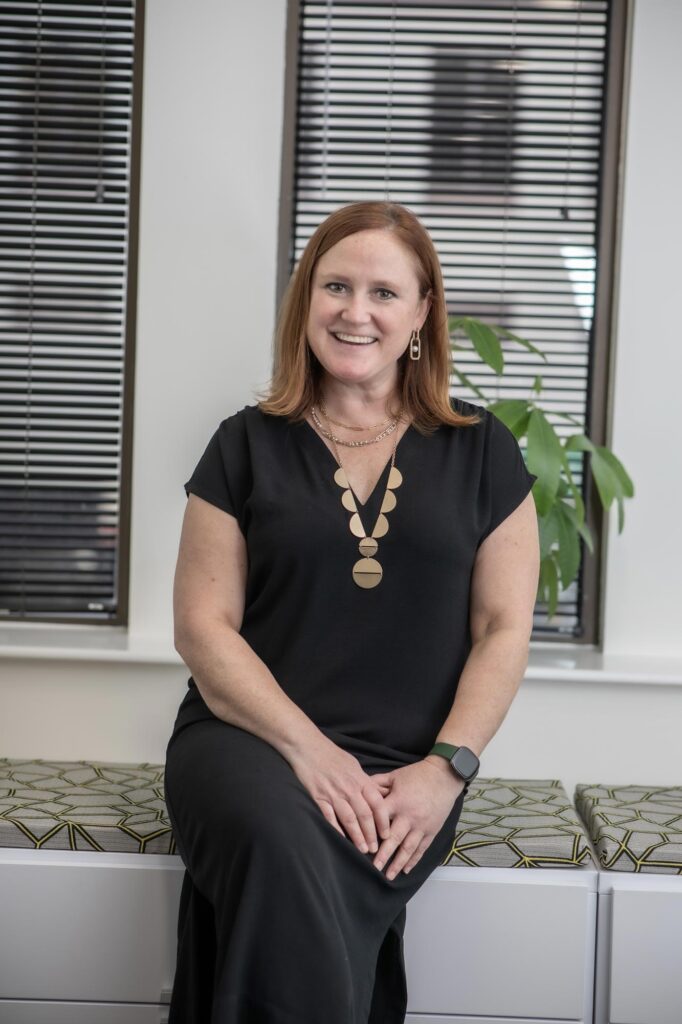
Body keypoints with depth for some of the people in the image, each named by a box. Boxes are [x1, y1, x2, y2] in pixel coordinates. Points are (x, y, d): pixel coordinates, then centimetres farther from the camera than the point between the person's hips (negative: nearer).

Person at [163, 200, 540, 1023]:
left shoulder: (480, 451, 10)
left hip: (405, 765, 0)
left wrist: (446, 768, -8)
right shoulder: (248, 446, 8)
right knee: (280, 845, -35)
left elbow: (503, 629, 7)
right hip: (249, 736, 0)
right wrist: (308, 747, -11)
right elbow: (203, 625, 3)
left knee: (281, 893, -31)